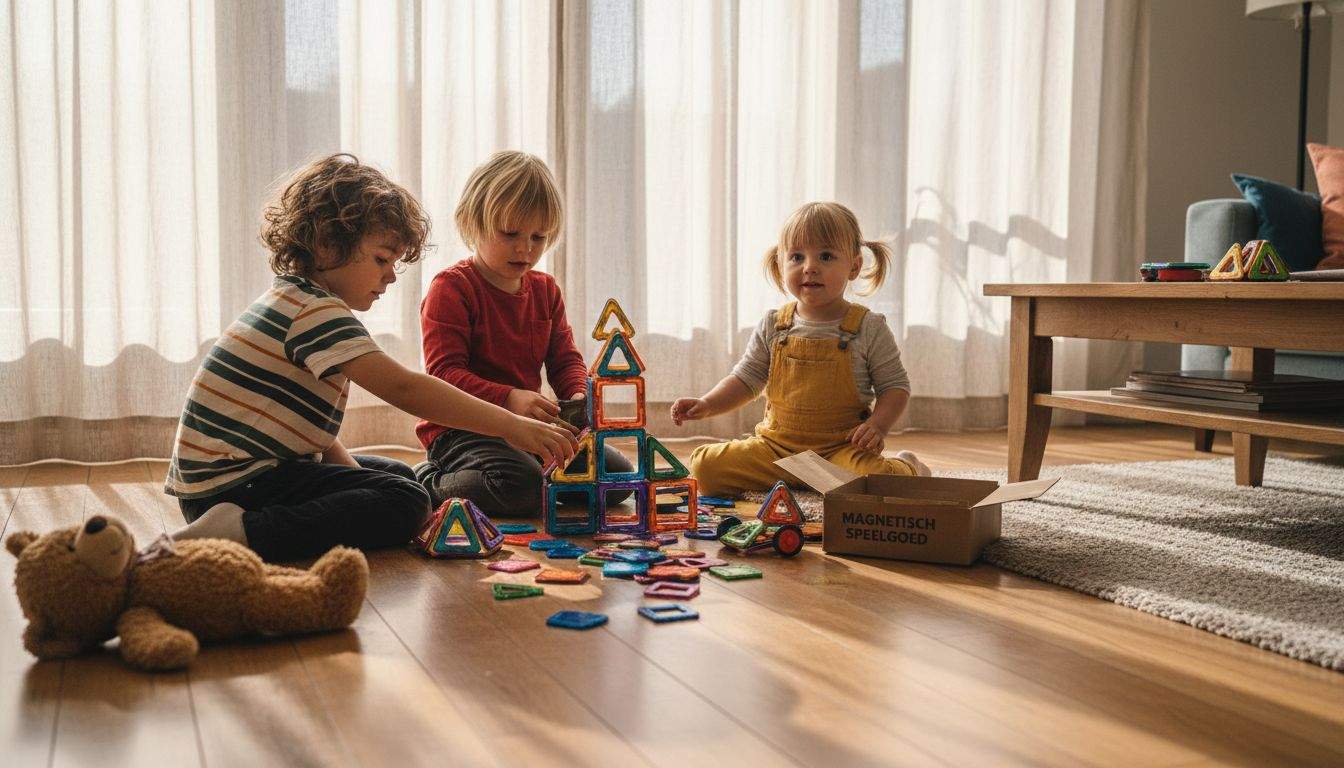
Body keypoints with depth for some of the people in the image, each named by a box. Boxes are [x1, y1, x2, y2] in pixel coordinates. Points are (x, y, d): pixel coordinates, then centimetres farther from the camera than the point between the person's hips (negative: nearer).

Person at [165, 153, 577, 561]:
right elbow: (403, 388, -29)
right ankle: (246, 532, -22)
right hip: (235, 481, -11)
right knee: (404, 502, -21)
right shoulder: (316, 311, -19)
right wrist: (511, 426, -29)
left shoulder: (291, 298, 15)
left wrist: (354, 473, 2)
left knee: (397, 475, 22)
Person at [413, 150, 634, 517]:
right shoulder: (451, 288, -11)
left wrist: (578, 395, -14)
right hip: (462, 429, -7)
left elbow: (565, 359, 11)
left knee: (618, 474, -3)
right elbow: (443, 372, -19)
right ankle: (429, 486, -8)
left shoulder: (545, 290, 12)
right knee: (522, 486, -35)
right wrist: (508, 398, -34)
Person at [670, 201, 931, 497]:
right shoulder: (772, 326, 3)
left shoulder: (869, 328, -4)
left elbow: (896, 385, 1)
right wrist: (707, 404, -7)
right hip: (776, 445, 3)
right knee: (705, 466, -15)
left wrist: (877, 424, -16)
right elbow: (745, 379, 9)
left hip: (841, 448, -2)